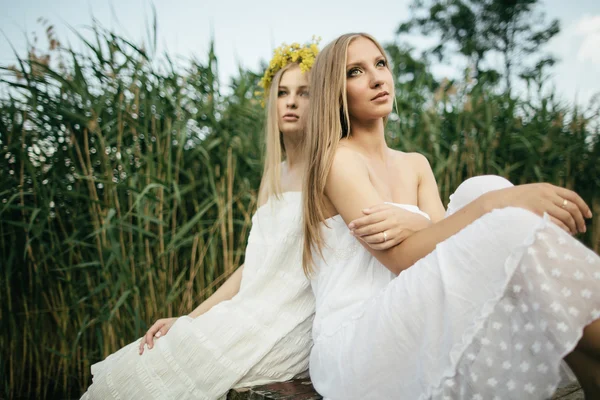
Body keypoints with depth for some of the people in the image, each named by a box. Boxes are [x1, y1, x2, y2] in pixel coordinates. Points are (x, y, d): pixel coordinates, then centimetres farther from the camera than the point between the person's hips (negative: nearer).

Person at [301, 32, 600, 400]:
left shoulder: (415, 165, 16)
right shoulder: (336, 158, -6)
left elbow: (446, 240, 1)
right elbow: (403, 258, -17)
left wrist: (406, 226, -20)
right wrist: (493, 204, -24)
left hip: (408, 331, 6)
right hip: (351, 346, -6)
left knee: (485, 189, -13)